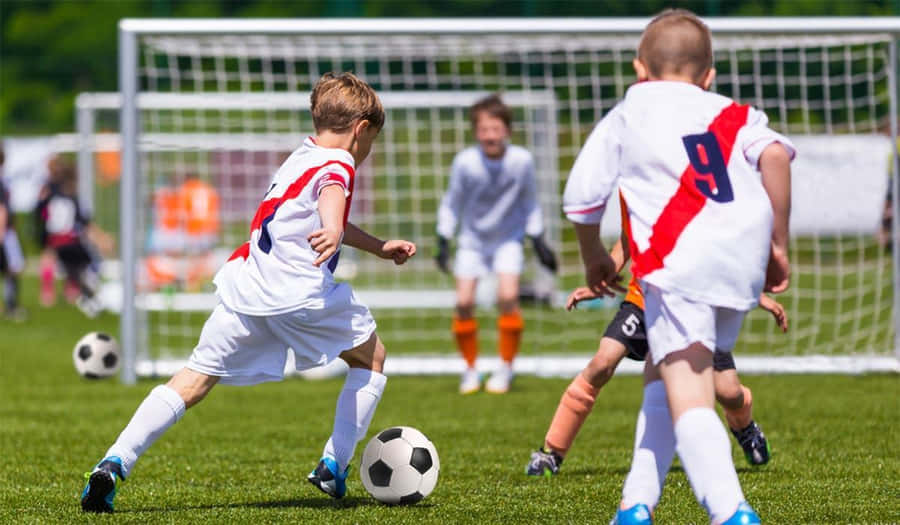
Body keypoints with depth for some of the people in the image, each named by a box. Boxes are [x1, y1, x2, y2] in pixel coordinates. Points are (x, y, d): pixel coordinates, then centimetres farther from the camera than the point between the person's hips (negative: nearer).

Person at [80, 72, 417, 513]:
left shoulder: (300, 158, 29)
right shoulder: (337, 164, 1)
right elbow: (331, 196, -25)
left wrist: (379, 247, 54)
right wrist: (333, 232, -47)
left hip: (243, 292, 7)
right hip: (300, 293, -7)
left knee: (194, 380, 4)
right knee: (371, 357, 17)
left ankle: (115, 462, -13)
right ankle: (334, 467, 13)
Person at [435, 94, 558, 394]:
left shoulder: (521, 161, -18)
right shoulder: (465, 162, -21)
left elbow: (529, 203, 0)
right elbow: (451, 204, -4)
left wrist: (538, 242, 4)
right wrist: (443, 242, -6)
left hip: (508, 238, 0)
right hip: (472, 238, 0)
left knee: (507, 298, -17)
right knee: (464, 302, -8)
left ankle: (505, 368, 1)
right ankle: (470, 368, 12)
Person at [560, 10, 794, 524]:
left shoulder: (625, 117, 21)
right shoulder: (734, 115, 23)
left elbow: (581, 200, 21)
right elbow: (775, 156, 2)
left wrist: (595, 259, 39)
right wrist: (779, 244, 7)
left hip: (679, 263, -5)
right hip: (744, 264, 5)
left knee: (688, 400, -14)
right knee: (660, 376, 23)